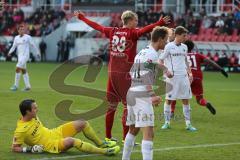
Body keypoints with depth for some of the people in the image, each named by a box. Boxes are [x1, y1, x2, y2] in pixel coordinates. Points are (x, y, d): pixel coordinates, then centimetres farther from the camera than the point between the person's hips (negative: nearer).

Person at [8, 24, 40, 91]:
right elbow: (13, 47, 11)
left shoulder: (28, 37, -7)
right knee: (24, 71, 11)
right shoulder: (16, 38, 9)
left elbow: (33, 45, 0)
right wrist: (10, 52, -6)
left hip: (25, 55, -7)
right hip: (20, 56, 7)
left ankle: (16, 85, -11)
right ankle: (28, 86, 18)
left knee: (17, 69, -15)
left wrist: (37, 53, 4)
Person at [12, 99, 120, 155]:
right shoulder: (20, 130, -23)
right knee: (70, 141, -38)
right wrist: (29, 149, -26)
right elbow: (14, 148, -18)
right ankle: (104, 151, -31)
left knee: (82, 123, 1)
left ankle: (101, 144, 22)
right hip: (51, 145, -9)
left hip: (54, 133, 9)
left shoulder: (33, 117, 2)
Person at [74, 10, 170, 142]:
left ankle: (108, 137, 19)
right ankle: (125, 138, -2)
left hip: (112, 71, 6)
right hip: (125, 73, -6)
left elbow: (96, 26, 20)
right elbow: (144, 30, -28)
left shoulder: (112, 31, 8)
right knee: (128, 105, 0)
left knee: (111, 105, 13)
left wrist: (81, 17, 34)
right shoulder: (132, 33, -8)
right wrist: (160, 23, -41)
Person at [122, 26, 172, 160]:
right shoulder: (152, 54, -11)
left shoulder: (141, 52, 17)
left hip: (131, 93, 10)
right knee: (148, 133, -14)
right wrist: (153, 95, -32)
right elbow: (146, 76, -23)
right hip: (142, 95, -10)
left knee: (133, 130, 24)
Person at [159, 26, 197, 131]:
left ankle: (188, 124, 7)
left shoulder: (184, 47, 11)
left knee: (186, 99, 4)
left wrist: (189, 73, 14)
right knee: (168, 99, 1)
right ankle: (167, 122, 11)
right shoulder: (169, 46, -5)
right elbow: (161, 60, -1)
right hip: (171, 77, -5)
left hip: (183, 76, 5)